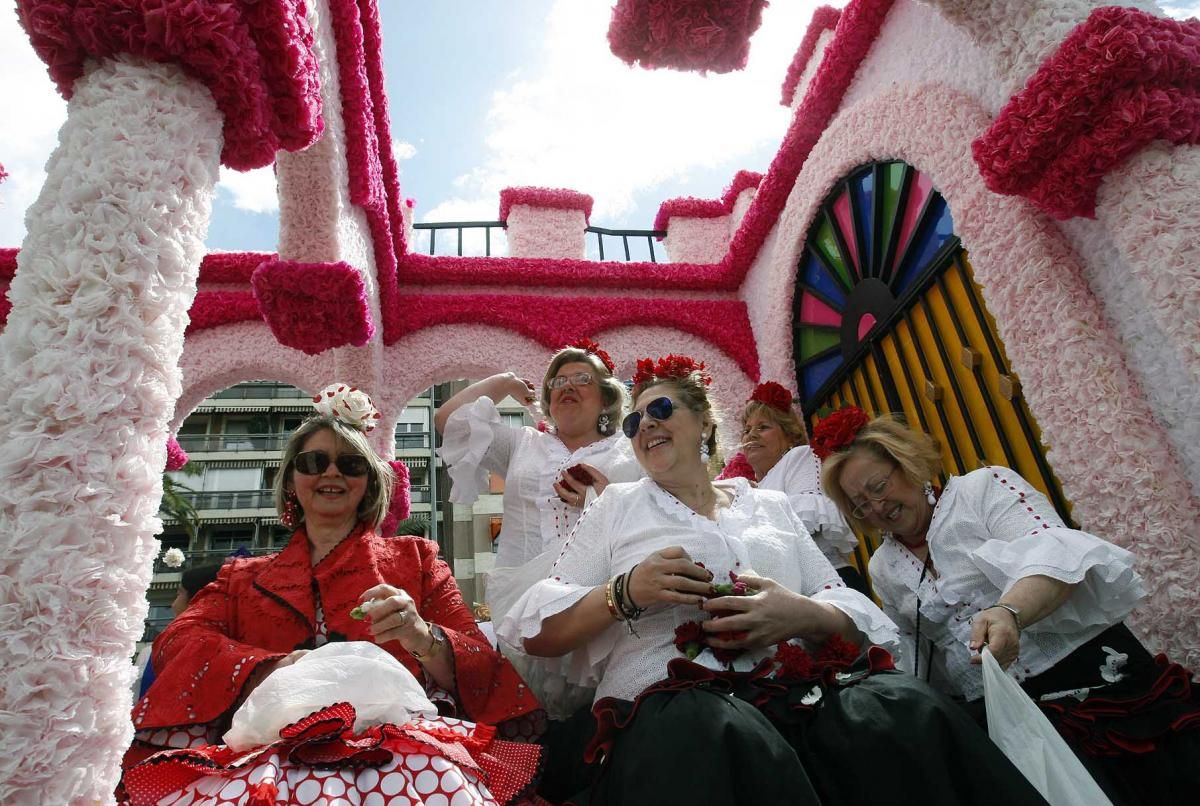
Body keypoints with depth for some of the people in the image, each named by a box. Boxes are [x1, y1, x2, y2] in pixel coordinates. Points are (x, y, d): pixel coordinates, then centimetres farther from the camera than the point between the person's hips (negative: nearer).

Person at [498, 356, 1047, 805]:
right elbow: (535, 630, 8)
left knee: (910, 714, -28)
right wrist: (624, 593, -11)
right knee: (722, 739, -39)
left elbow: (856, 613, 14)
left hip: (798, 685, 4)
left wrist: (804, 615, -10)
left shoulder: (772, 505, 21)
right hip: (672, 694, -3)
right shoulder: (617, 506, 16)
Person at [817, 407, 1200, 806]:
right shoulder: (883, 570, 11)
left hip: (1086, 677, -3)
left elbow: (1054, 553, -19)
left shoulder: (983, 487, -3)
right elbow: (913, 656, 19)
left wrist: (1008, 610, -37)